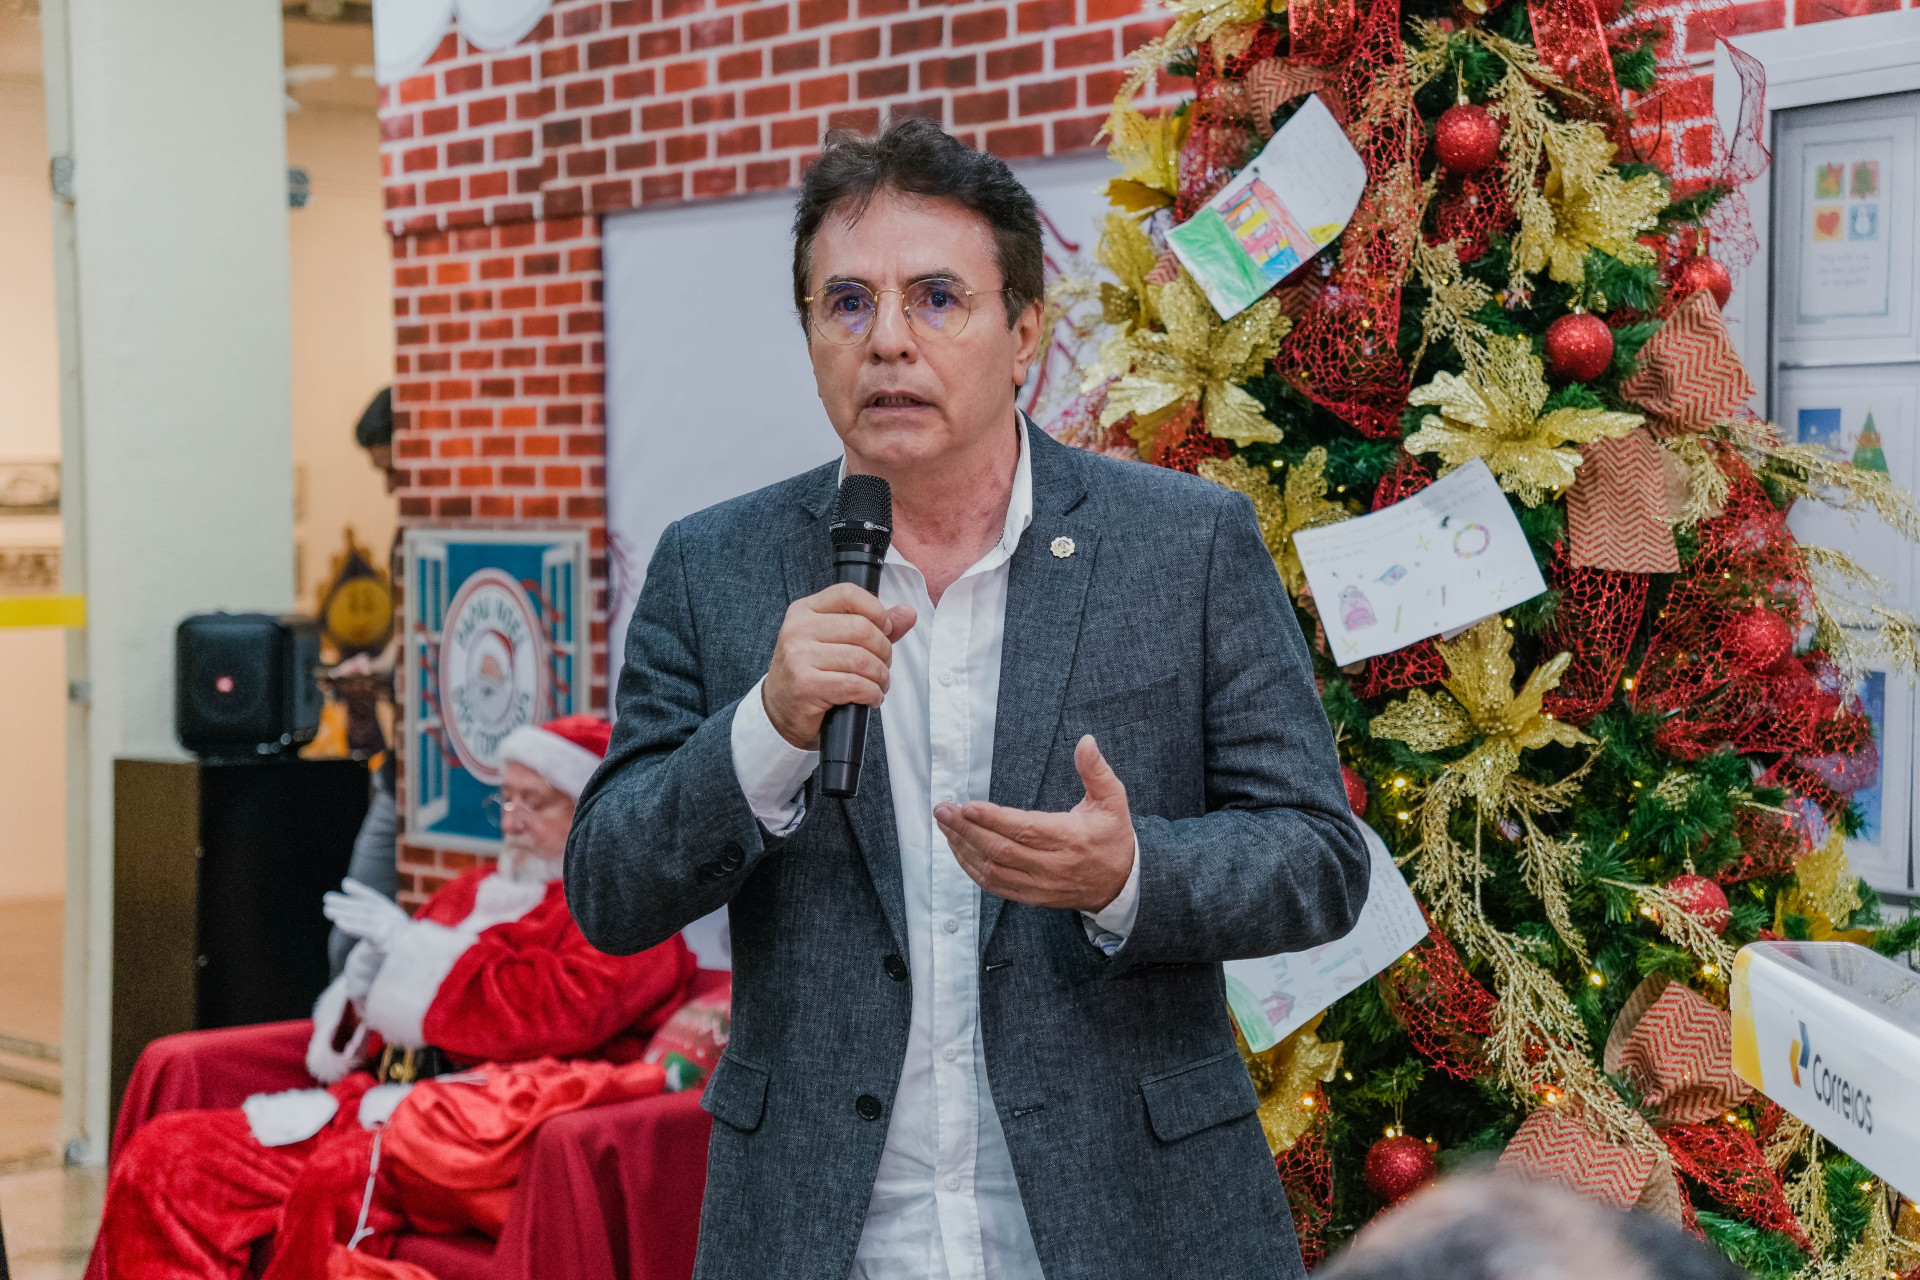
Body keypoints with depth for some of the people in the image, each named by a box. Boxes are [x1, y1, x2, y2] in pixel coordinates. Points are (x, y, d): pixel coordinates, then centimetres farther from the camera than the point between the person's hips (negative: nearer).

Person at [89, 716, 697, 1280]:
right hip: (377, 1103, 8)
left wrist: (413, 946, -7)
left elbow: (558, 1012, -16)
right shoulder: (477, 891, 27)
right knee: (158, 1156, -11)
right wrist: (363, 985, 3)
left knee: (334, 1182, -40)